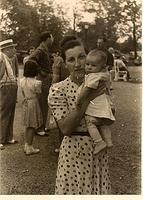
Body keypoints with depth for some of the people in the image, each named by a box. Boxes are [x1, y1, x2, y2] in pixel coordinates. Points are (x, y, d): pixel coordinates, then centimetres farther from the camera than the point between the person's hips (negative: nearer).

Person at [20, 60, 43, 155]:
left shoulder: (22, 81, 0)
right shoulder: (36, 82, -19)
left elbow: (23, 94, 9)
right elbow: (37, 95, -11)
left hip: (26, 103, 7)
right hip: (33, 103, -7)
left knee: (28, 126, 17)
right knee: (32, 126, 3)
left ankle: (27, 145, 27)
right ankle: (29, 148, 10)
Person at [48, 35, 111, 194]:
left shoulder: (96, 84, 0)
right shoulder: (58, 90, -14)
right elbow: (65, 128, -23)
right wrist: (87, 99, -26)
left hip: (99, 150, 4)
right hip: (74, 151, -4)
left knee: (99, 189, 18)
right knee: (74, 189, 12)